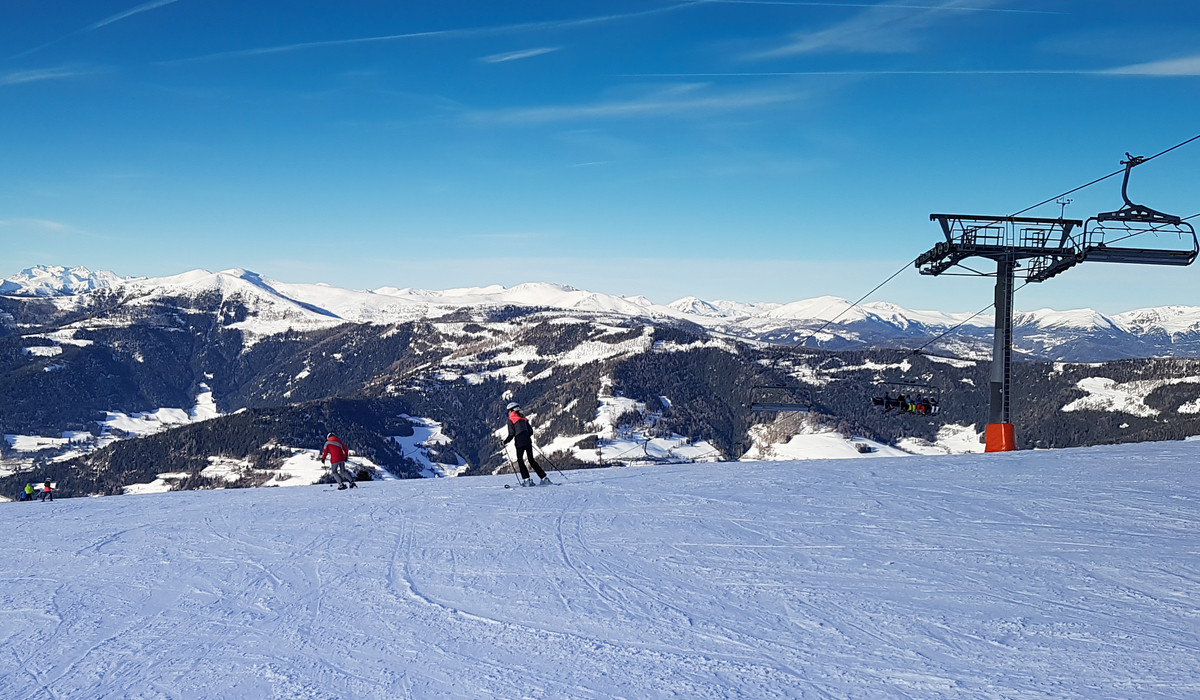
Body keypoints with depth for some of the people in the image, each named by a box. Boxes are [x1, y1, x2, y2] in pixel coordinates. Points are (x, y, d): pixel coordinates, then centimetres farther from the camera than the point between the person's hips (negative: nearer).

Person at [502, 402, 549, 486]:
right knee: (531, 460, 11)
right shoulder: (523, 418, 15)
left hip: (519, 443, -5)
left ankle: (526, 479, -3)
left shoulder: (511, 419, -1)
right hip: (528, 442, 5)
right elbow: (531, 431, 13)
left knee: (520, 461, 8)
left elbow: (511, 434, -7)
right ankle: (544, 478, 5)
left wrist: (505, 442, 5)